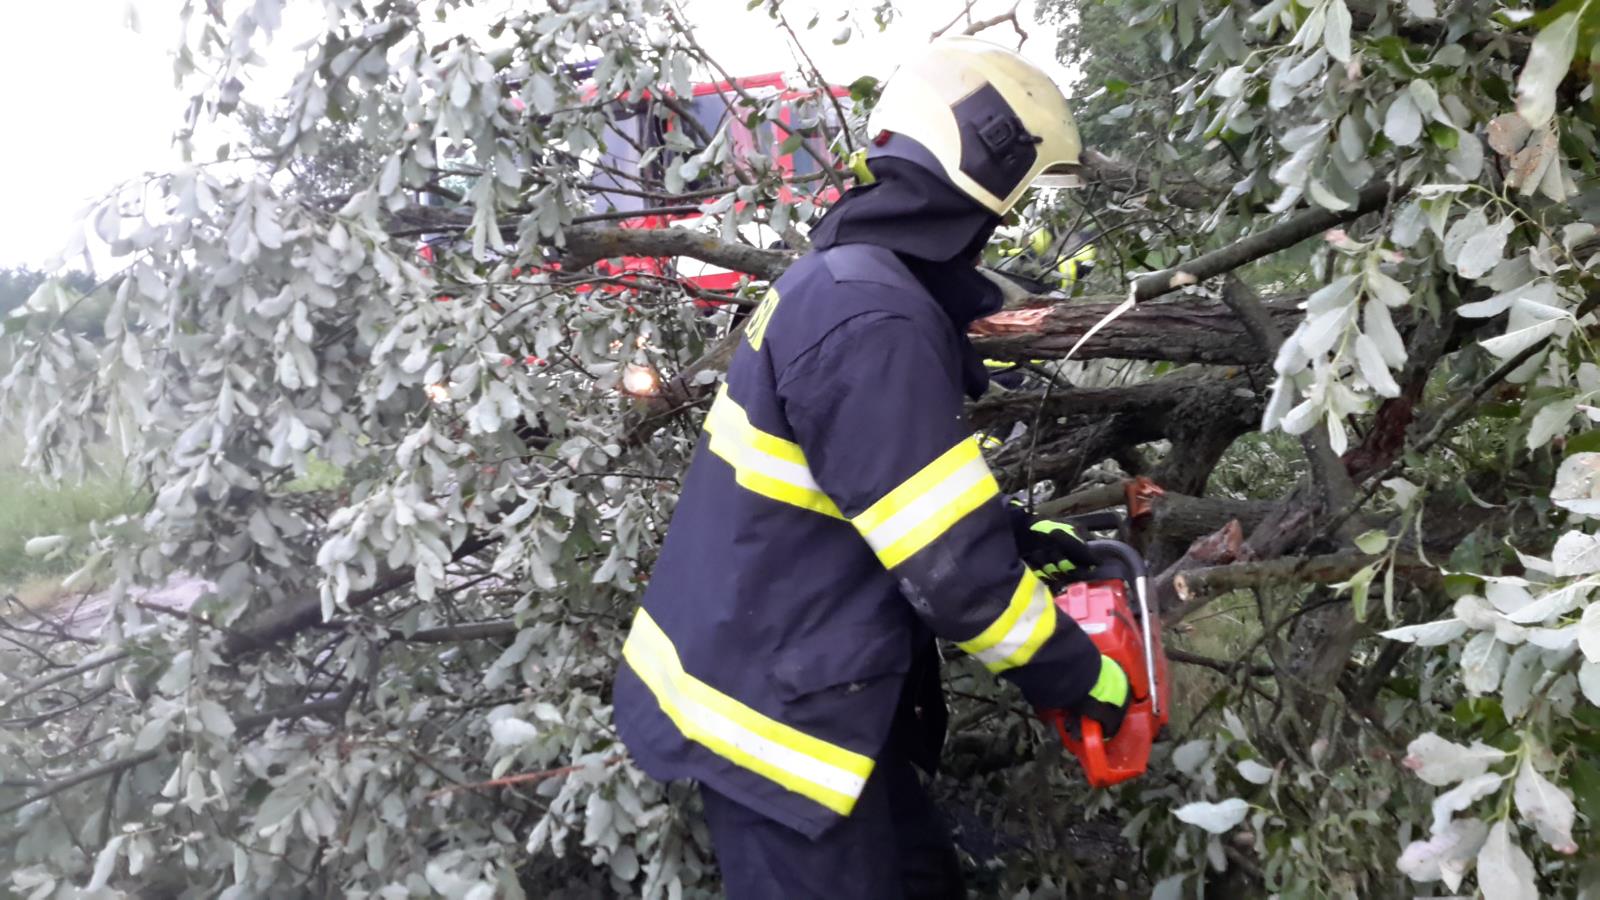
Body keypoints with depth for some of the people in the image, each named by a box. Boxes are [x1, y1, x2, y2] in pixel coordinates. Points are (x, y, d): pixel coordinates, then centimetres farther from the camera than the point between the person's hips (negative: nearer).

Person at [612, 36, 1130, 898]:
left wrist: (1019, 534, 13)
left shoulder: (844, 279, 6)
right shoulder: (872, 322, -26)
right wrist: (1077, 675, -9)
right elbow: (947, 564, -23)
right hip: (772, 711, -10)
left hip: (807, 683, 10)